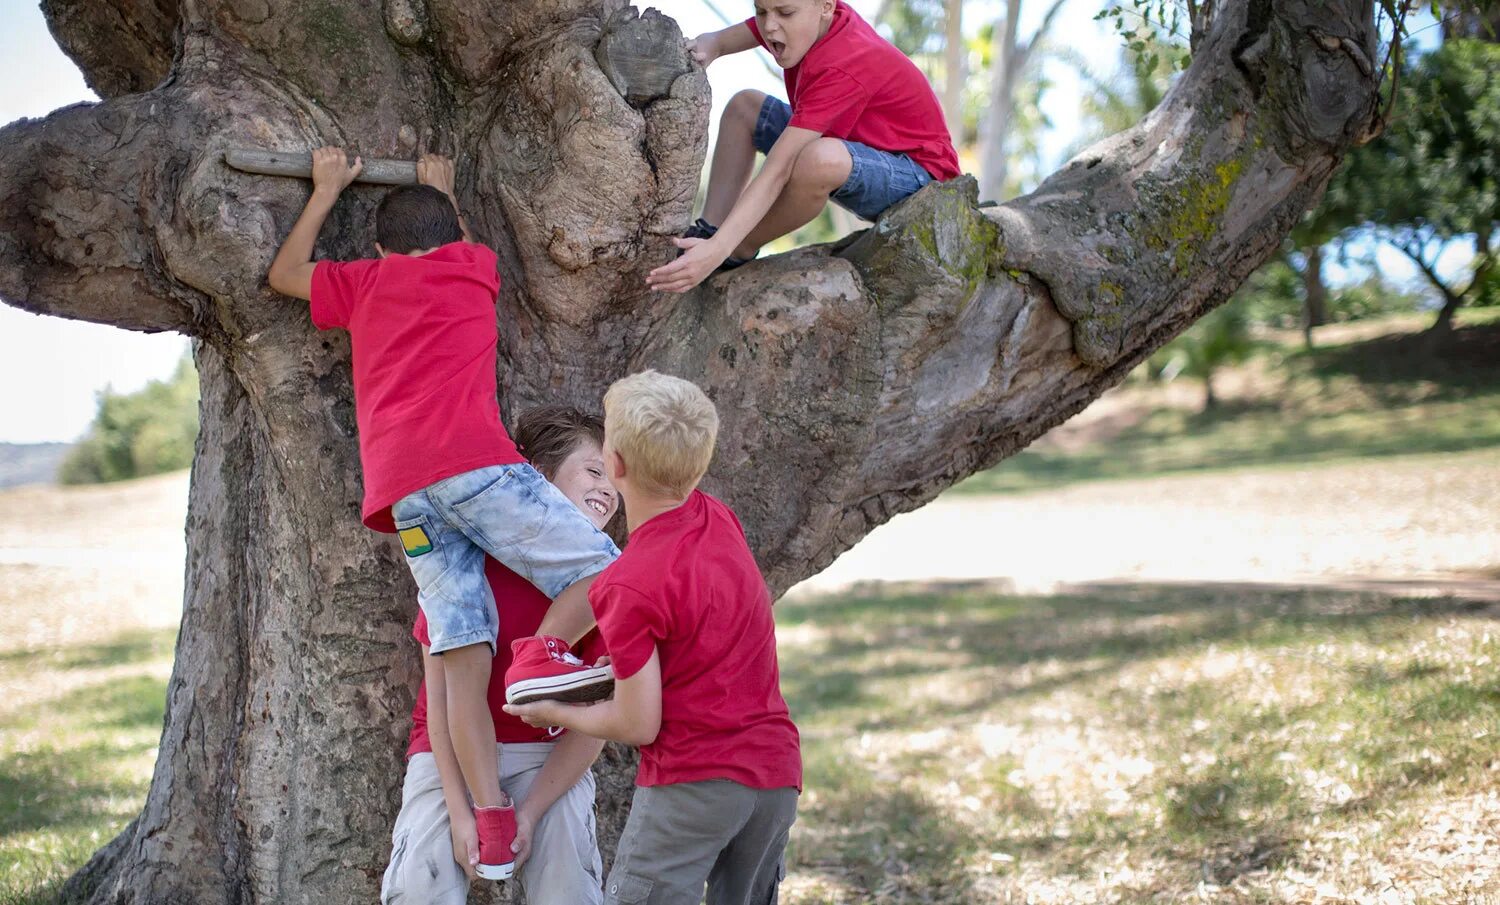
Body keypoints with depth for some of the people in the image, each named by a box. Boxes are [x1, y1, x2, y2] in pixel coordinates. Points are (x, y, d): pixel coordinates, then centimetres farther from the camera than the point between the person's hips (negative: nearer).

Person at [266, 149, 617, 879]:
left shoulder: (367, 281, 22)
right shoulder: (473, 268, 20)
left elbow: (285, 275, 38)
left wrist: (325, 192, 42)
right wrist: (443, 196, 57)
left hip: (399, 490, 3)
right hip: (471, 459, -3)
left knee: (462, 655, -3)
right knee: (600, 569, 1)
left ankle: (490, 821, -13)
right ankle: (544, 654, -27)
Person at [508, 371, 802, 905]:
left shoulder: (628, 587, -18)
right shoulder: (719, 520, 3)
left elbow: (638, 726, -12)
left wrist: (553, 714, 5)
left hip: (693, 783, -8)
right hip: (776, 776, 8)